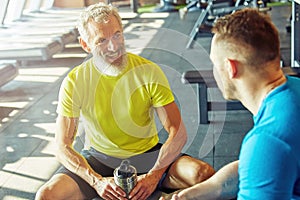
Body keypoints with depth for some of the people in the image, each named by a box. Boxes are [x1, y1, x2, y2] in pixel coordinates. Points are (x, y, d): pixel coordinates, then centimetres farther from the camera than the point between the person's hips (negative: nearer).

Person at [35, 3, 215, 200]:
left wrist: (154, 175, -26)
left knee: (205, 174, -25)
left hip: (147, 154, 1)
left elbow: (178, 133, -12)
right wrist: (97, 181, -25)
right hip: (98, 158, 0)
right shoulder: (74, 83, -11)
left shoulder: (149, 72, -11)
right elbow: (63, 147, -10)